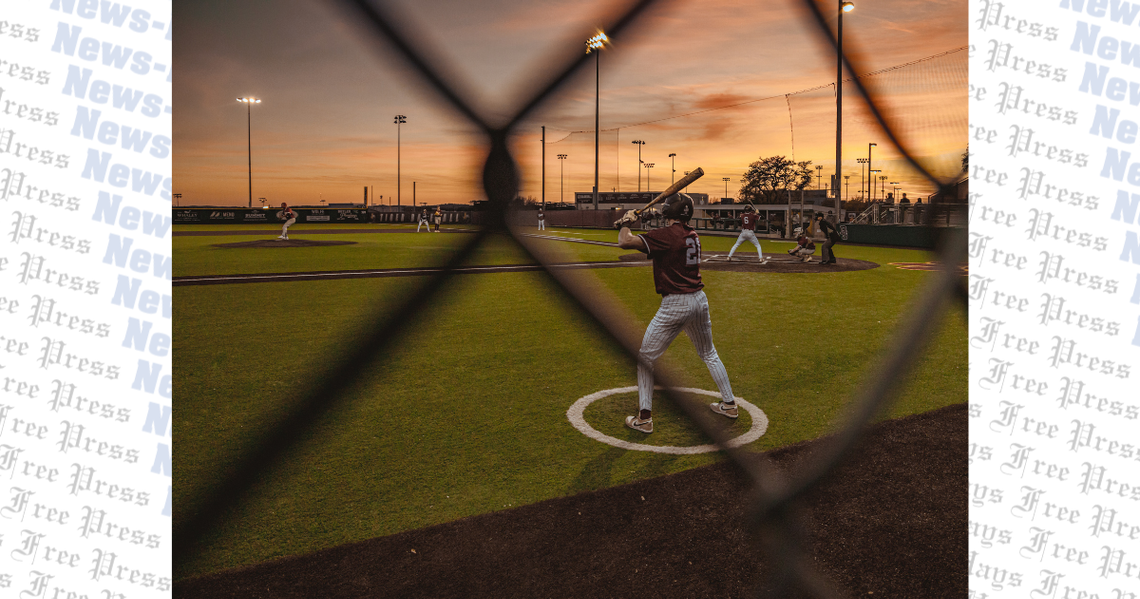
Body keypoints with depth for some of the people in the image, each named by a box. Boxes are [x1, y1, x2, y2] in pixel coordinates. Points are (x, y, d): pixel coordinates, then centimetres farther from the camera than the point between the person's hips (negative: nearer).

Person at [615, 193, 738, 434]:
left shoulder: (666, 234, -15)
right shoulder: (693, 235, 8)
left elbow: (624, 242, -21)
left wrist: (626, 222, -2)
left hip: (675, 305, -7)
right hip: (699, 300, 7)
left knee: (645, 359, 5)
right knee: (709, 354, 25)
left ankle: (644, 418, 4)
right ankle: (729, 404, 34)